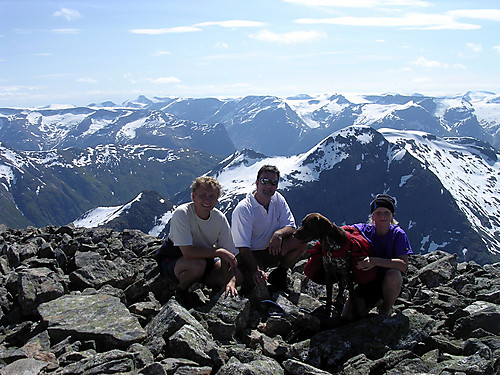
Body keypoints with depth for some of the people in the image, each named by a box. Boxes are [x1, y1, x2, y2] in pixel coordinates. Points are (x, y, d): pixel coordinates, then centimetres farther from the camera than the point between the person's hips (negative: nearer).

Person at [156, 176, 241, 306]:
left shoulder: (220, 218, -11)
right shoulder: (181, 214, -26)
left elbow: (230, 255, -11)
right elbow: (188, 252, -35)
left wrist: (231, 282, -29)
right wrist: (220, 252, -29)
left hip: (205, 257, 5)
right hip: (173, 260, -5)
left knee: (238, 277, -15)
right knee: (198, 264, -38)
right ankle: (181, 290, -5)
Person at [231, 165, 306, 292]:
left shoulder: (278, 199, -1)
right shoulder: (243, 209, -20)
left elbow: (291, 226, -1)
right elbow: (243, 247, -24)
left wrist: (279, 233, -26)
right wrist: (255, 270, -39)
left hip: (271, 250, 6)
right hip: (250, 255, -6)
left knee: (301, 240, -17)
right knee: (257, 283, -34)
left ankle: (279, 275, 2)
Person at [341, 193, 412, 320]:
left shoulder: (398, 234, -13)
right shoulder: (364, 230, -7)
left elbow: (403, 265, -26)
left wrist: (375, 261, -38)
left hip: (389, 282, -2)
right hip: (367, 281, 2)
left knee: (393, 274, -37)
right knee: (347, 318, -11)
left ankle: (385, 311, -8)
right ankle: (377, 300, 19)